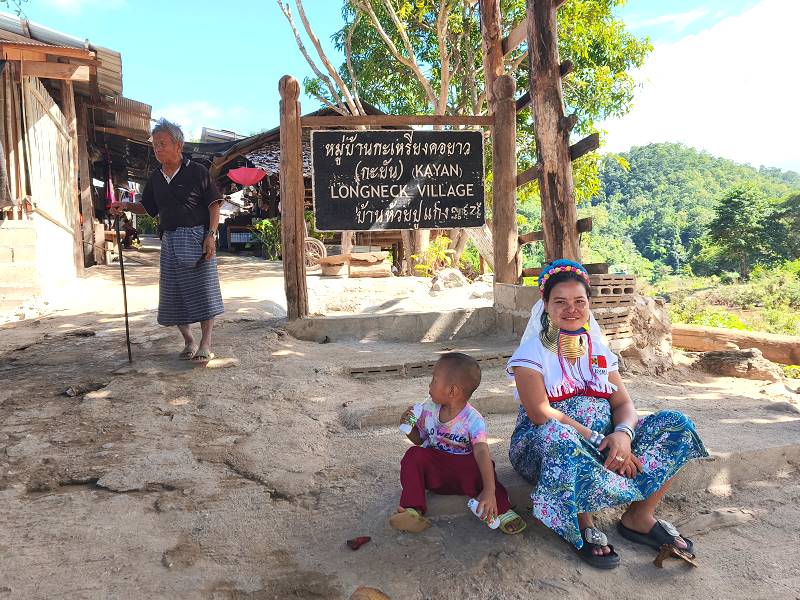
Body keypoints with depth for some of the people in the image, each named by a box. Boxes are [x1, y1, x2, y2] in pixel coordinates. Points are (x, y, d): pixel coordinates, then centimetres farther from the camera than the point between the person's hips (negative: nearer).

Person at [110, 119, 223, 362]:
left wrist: (211, 234, -15)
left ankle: (205, 344, 2)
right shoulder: (156, 178, 13)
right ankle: (188, 341, 20)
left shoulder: (197, 171, -4)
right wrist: (126, 206, 4)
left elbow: (214, 205, -5)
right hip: (169, 242, 6)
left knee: (203, 289, -5)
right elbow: (147, 207, 22)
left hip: (197, 238, -5)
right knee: (173, 294, 6)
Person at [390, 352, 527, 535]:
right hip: (433, 471, 4)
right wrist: (409, 426, -9)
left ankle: (502, 511, -30)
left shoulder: (473, 420, -19)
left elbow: (482, 453, -32)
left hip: (463, 468, -4)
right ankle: (412, 510, -29)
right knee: (413, 454, -23)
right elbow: (419, 439, 14)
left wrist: (489, 491, -44)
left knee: (476, 467, -35)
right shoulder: (429, 409, -2)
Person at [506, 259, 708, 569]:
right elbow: (541, 414, -18)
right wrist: (597, 440, -26)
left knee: (676, 424, -9)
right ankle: (583, 525, -19)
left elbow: (624, 404, 4)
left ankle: (639, 517, -7)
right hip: (542, 446, -5)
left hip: (605, 442, 6)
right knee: (557, 435, -42)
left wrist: (623, 434, -20)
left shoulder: (599, 350, 12)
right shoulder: (533, 351, -6)